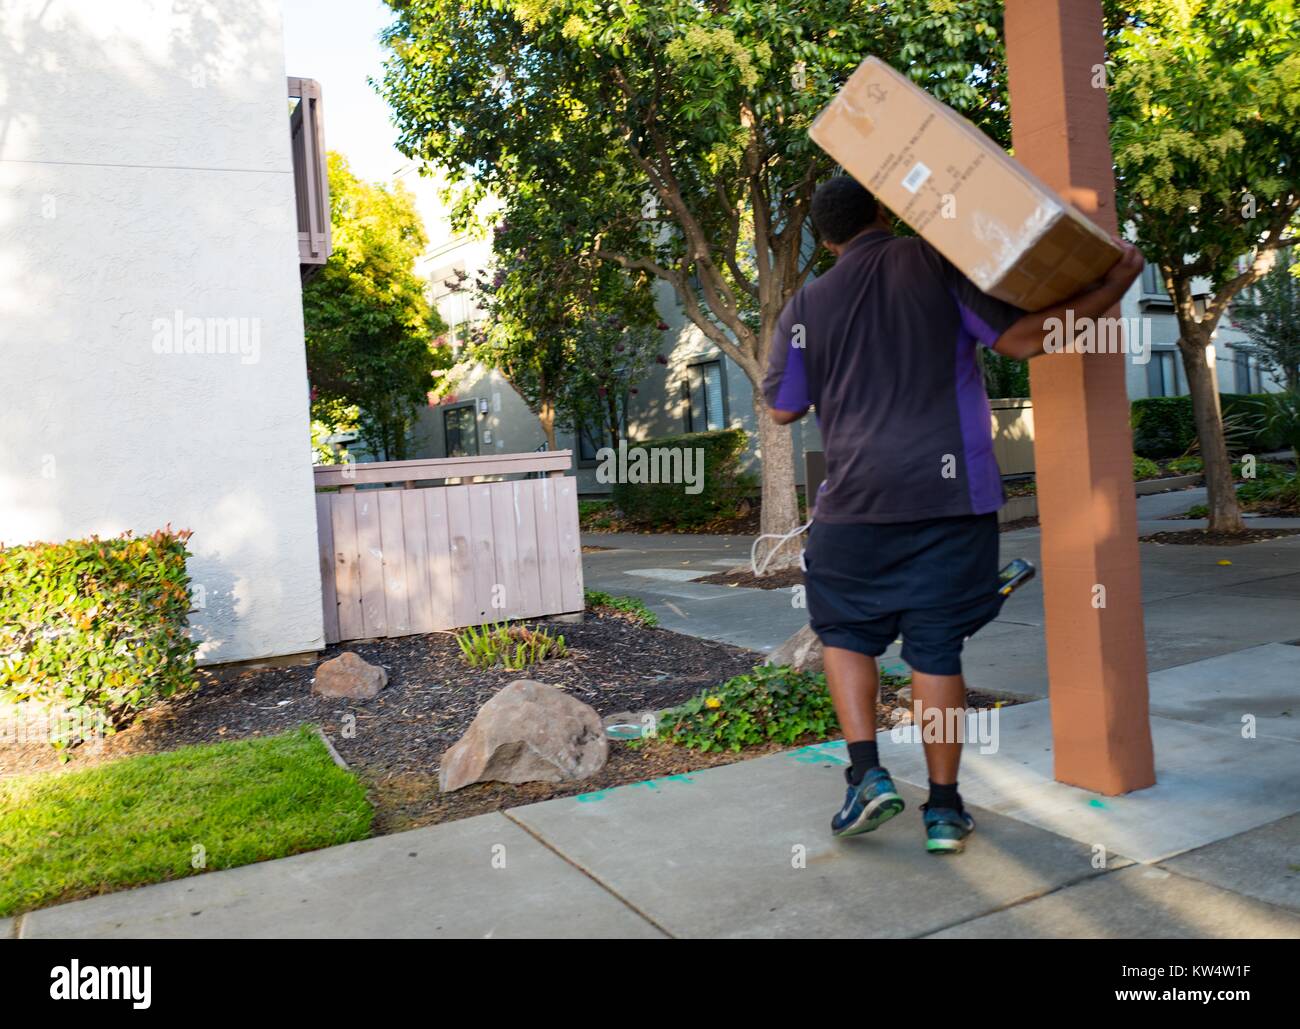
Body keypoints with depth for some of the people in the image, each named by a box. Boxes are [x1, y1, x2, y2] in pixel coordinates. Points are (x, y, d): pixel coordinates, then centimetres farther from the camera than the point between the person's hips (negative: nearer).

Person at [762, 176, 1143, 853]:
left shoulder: (807, 305, 6)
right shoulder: (941, 264, 1)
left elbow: (783, 408, 13)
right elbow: (1021, 340, -7)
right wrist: (1115, 287, 5)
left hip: (856, 499, 0)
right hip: (950, 493, 0)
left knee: (845, 632, 18)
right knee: (936, 647, 8)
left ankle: (867, 774, 5)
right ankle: (944, 808, 15)